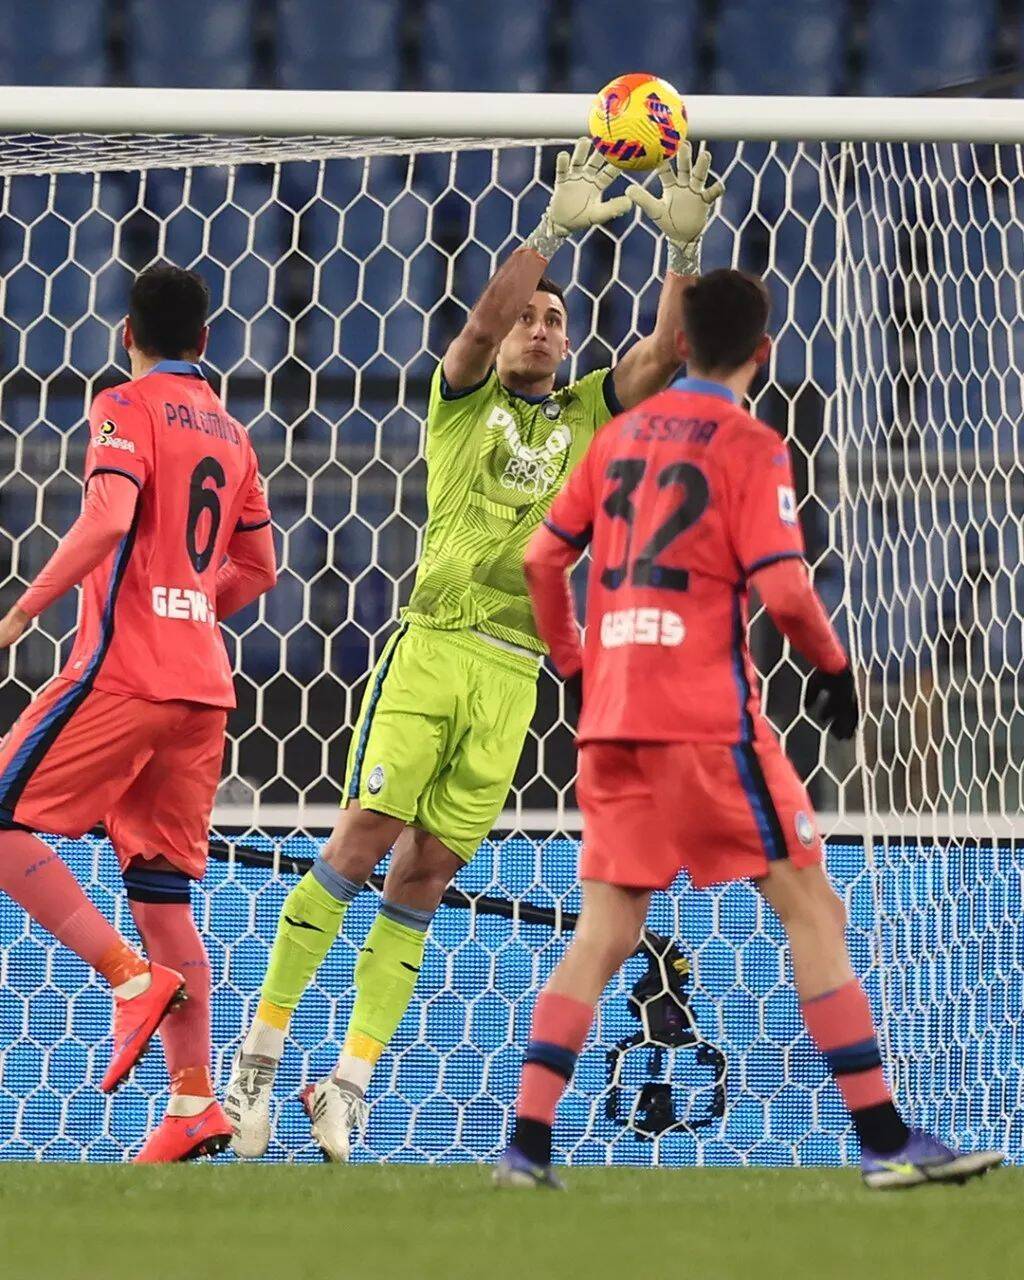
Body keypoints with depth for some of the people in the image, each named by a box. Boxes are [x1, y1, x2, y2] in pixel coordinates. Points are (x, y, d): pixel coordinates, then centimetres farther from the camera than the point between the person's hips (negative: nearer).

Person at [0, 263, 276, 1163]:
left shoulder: (128, 409, -3)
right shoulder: (230, 433, 19)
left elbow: (108, 518, -19)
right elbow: (256, 568, 24)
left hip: (123, 673, -7)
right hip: (202, 684, 7)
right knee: (161, 887, 7)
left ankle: (133, 977, -15)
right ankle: (195, 1105, 0)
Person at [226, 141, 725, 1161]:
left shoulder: (584, 412, 17)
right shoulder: (463, 395, 9)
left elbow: (665, 352, 5)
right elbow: (482, 322, -10)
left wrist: (685, 247, -6)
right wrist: (555, 229, -17)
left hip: (514, 668, 3)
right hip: (432, 644, -3)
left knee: (426, 875, 0)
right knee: (363, 837, -12)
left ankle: (349, 1084, 1)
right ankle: (259, 1053, -6)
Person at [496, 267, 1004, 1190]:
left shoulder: (621, 435, 12)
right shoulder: (748, 445, -5)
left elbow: (543, 559, 14)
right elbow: (782, 590, -14)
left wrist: (573, 663, 25)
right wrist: (833, 665, 2)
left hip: (612, 716, 6)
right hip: (708, 716, -6)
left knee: (606, 931, 8)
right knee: (811, 908, 0)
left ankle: (528, 1141, -3)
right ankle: (884, 1139, -3)